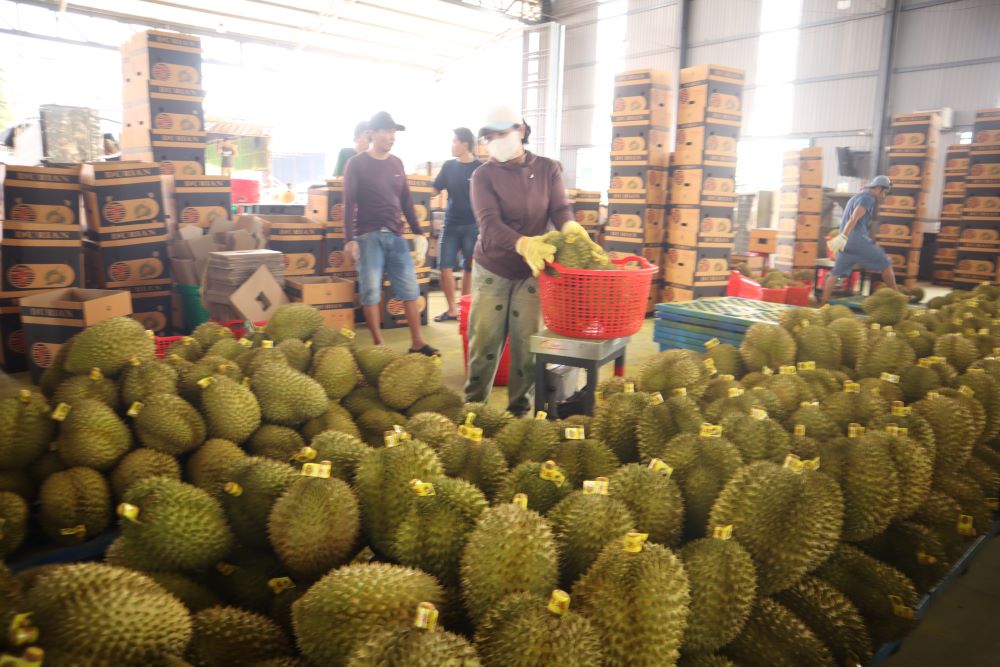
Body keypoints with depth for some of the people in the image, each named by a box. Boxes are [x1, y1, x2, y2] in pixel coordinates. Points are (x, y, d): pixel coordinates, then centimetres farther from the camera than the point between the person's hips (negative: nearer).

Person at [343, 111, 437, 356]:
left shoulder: (397, 163, 13)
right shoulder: (356, 164, -1)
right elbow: (349, 203, -5)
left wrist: (418, 232, 13)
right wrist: (349, 239, -13)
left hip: (395, 235, 5)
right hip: (368, 236, -4)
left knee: (410, 289, 1)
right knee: (370, 291, -4)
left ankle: (417, 343, 7)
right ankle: (378, 345, 6)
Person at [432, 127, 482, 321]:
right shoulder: (449, 166, 8)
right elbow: (434, 190, 11)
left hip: (472, 226, -3)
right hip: (451, 224, 4)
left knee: (468, 269, 5)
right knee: (445, 267, -1)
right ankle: (452, 309, 10)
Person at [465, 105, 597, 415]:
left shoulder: (548, 169, 2)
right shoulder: (484, 175, -5)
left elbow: (560, 209, -11)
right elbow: (489, 224, -21)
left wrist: (571, 227, -37)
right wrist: (522, 244, -41)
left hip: (532, 271, 1)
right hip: (491, 270, -1)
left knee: (526, 343, 4)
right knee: (484, 340, 3)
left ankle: (520, 409, 18)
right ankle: (474, 403, 21)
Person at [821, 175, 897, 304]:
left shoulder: (858, 196, 24)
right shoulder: (868, 198, -6)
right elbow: (854, 219, -19)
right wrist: (843, 237, -28)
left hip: (846, 243, 9)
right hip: (857, 240, -9)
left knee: (836, 273, 9)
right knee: (886, 264, 1)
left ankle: (823, 302, 5)